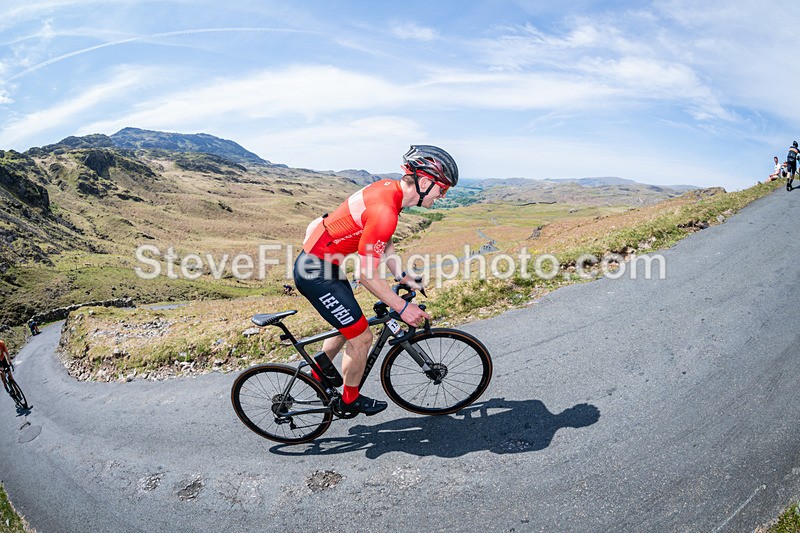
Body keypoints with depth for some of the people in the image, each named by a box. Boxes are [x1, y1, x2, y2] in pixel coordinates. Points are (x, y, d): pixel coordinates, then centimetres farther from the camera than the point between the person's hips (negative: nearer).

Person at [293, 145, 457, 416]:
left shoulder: (389, 188, 1)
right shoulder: (385, 211, -29)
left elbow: (384, 243, 14)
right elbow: (365, 273, -25)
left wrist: (402, 277, 10)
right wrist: (402, 307, -18)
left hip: (317, 262, 10)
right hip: (317, 272, -10)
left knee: (348, 326, 25)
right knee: (361, 337, 1)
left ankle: (318, 376, 47)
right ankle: (350, 400, 25)